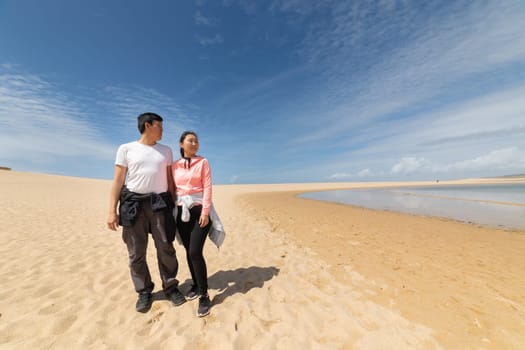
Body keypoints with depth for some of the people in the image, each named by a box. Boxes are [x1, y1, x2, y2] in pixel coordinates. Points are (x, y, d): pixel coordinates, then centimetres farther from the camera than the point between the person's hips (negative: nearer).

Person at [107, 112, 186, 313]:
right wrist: (112, 210, -5)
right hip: (134, 204, -1)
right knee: (136, 253, 6)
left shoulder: (166, 151, 13)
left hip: (160, 204, 2)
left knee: (166, 249, 4)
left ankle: (170, 287, 22)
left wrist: (173, 205, 10)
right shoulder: (126, 149, 5)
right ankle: (144, 292, 25)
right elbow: (118, 181, 2)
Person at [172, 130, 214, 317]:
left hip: (200, 210, -4)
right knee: (189, 251, 12)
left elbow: (207, 187, -7)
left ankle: (204, 295, 6)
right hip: (182, 211, 4)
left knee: (195, 252, -9)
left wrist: (205, 212, -14)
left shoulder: (203, 162, 0)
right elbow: (172, 189, 11)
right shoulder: (174, 165, 9)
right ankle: (195, 285, 32)